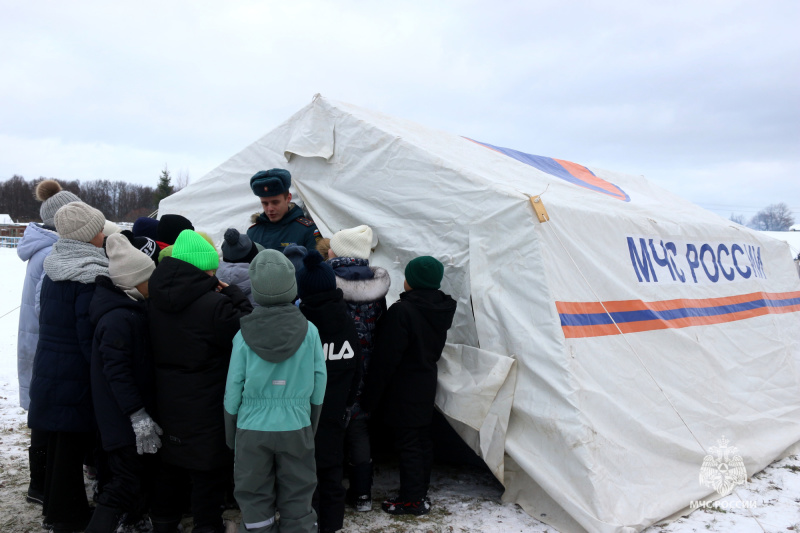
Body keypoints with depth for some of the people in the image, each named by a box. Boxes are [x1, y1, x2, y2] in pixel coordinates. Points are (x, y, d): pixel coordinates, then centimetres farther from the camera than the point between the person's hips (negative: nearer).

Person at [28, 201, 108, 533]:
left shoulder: (53, 269, 7)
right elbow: (90, 334, -19)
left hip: (48, 369, 8)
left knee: (58, 442, 19)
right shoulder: (90, 277, -19)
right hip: (76, 375, -8)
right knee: (73, 443, 4)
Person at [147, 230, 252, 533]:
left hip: (167, 399, 7)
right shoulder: (215, 304, -26)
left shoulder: (156, 300, -2)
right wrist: (234, 296, -8)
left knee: (170, 463, 23)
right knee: (210, 466, 9)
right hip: (206, 403, -7)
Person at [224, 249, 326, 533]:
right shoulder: (309, 331, -8)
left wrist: (231, 434, 10)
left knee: (254, 502, 13)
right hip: (296, 427, 0)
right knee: (298, 502, 12)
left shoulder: (244, 335, -9)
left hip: (252, 428, 0)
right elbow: (319, 381, -2)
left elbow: (234, 386, -4)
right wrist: (312, 424, 13)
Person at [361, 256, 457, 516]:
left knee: (408, 444, 2)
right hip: (427, 384, 8)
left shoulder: (401, 311, -22)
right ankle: (421, 492, 29)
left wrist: (371, 395, -12)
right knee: (423, 439, 17)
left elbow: (387, 357, -20)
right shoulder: (441, 310, 3)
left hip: (405, 389, -8)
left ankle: (412, 499, 12)